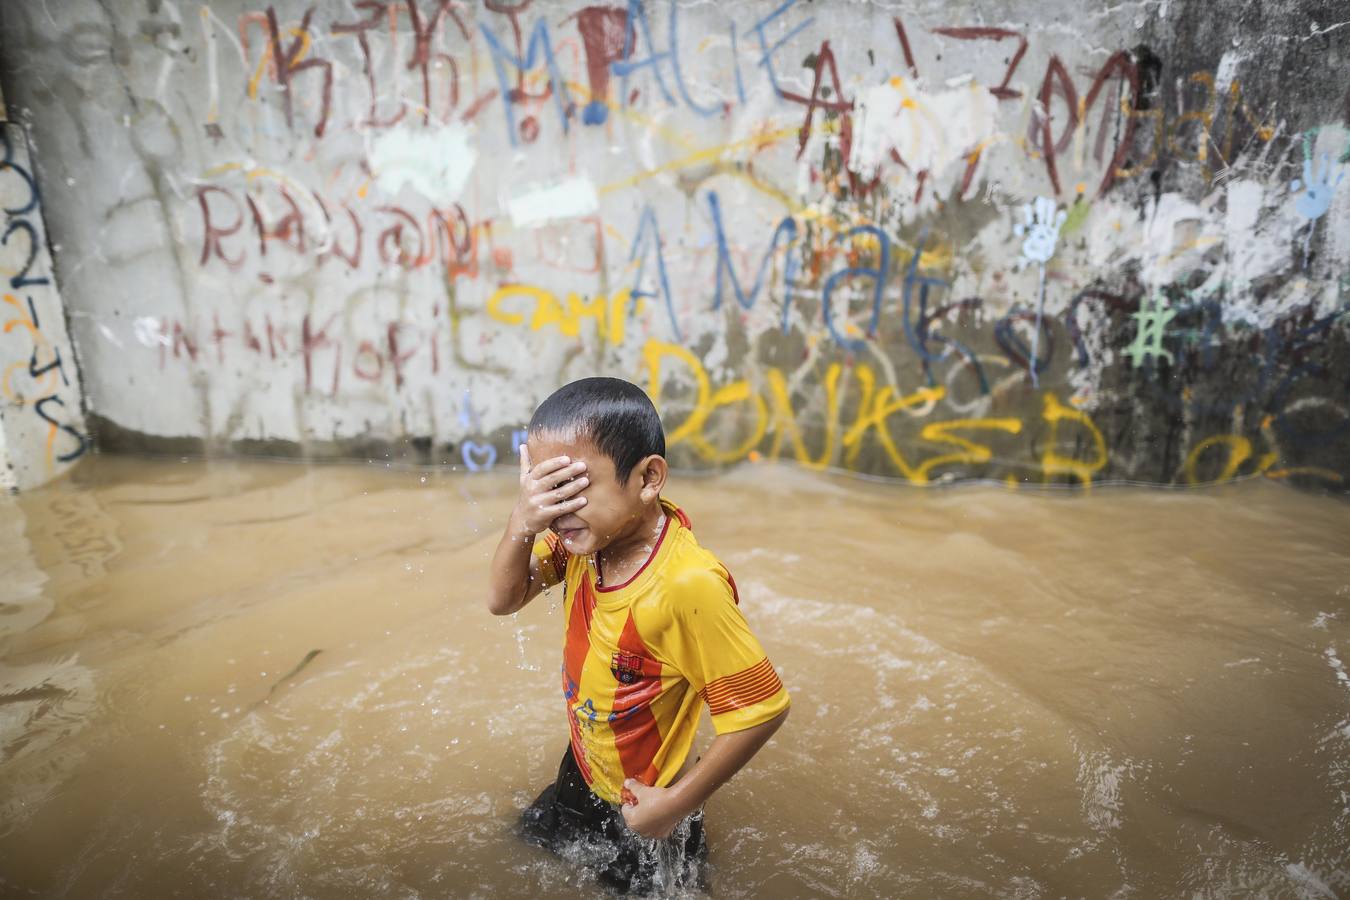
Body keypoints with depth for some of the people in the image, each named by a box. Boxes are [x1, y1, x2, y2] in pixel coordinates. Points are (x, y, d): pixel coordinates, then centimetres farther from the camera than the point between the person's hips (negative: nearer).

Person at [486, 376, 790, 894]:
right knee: (532, 841, 30)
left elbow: (762, 707, -33)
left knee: (635, 887, 21)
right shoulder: (588, 533, -17)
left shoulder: (687, 584, -38)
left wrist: (677, 805, -22)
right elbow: (505, 600, -9)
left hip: (642, 803, -6)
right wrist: (521, 524, -30)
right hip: (582, 771, 7)